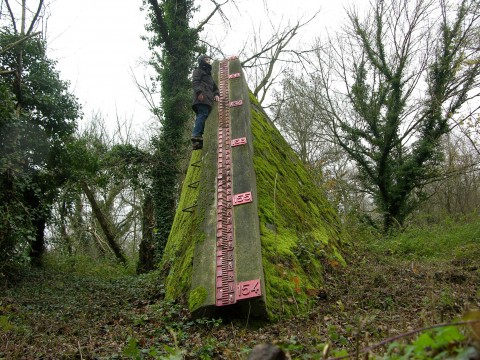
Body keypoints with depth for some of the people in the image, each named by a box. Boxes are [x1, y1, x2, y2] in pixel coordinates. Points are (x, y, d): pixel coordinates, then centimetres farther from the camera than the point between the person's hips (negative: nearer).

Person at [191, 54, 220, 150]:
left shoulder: (209, 74, 38)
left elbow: (215, 87, 33)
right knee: (203, 114, -23)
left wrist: (216, 94, 11)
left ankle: (197, 140, -10)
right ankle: (196, 136, -34)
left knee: (201, 116, -3)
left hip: (208, 98, 8)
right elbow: (195, 82, -5)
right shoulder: (199, 71, 12)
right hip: (202, 97, -8)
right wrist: (199, 92, -22)